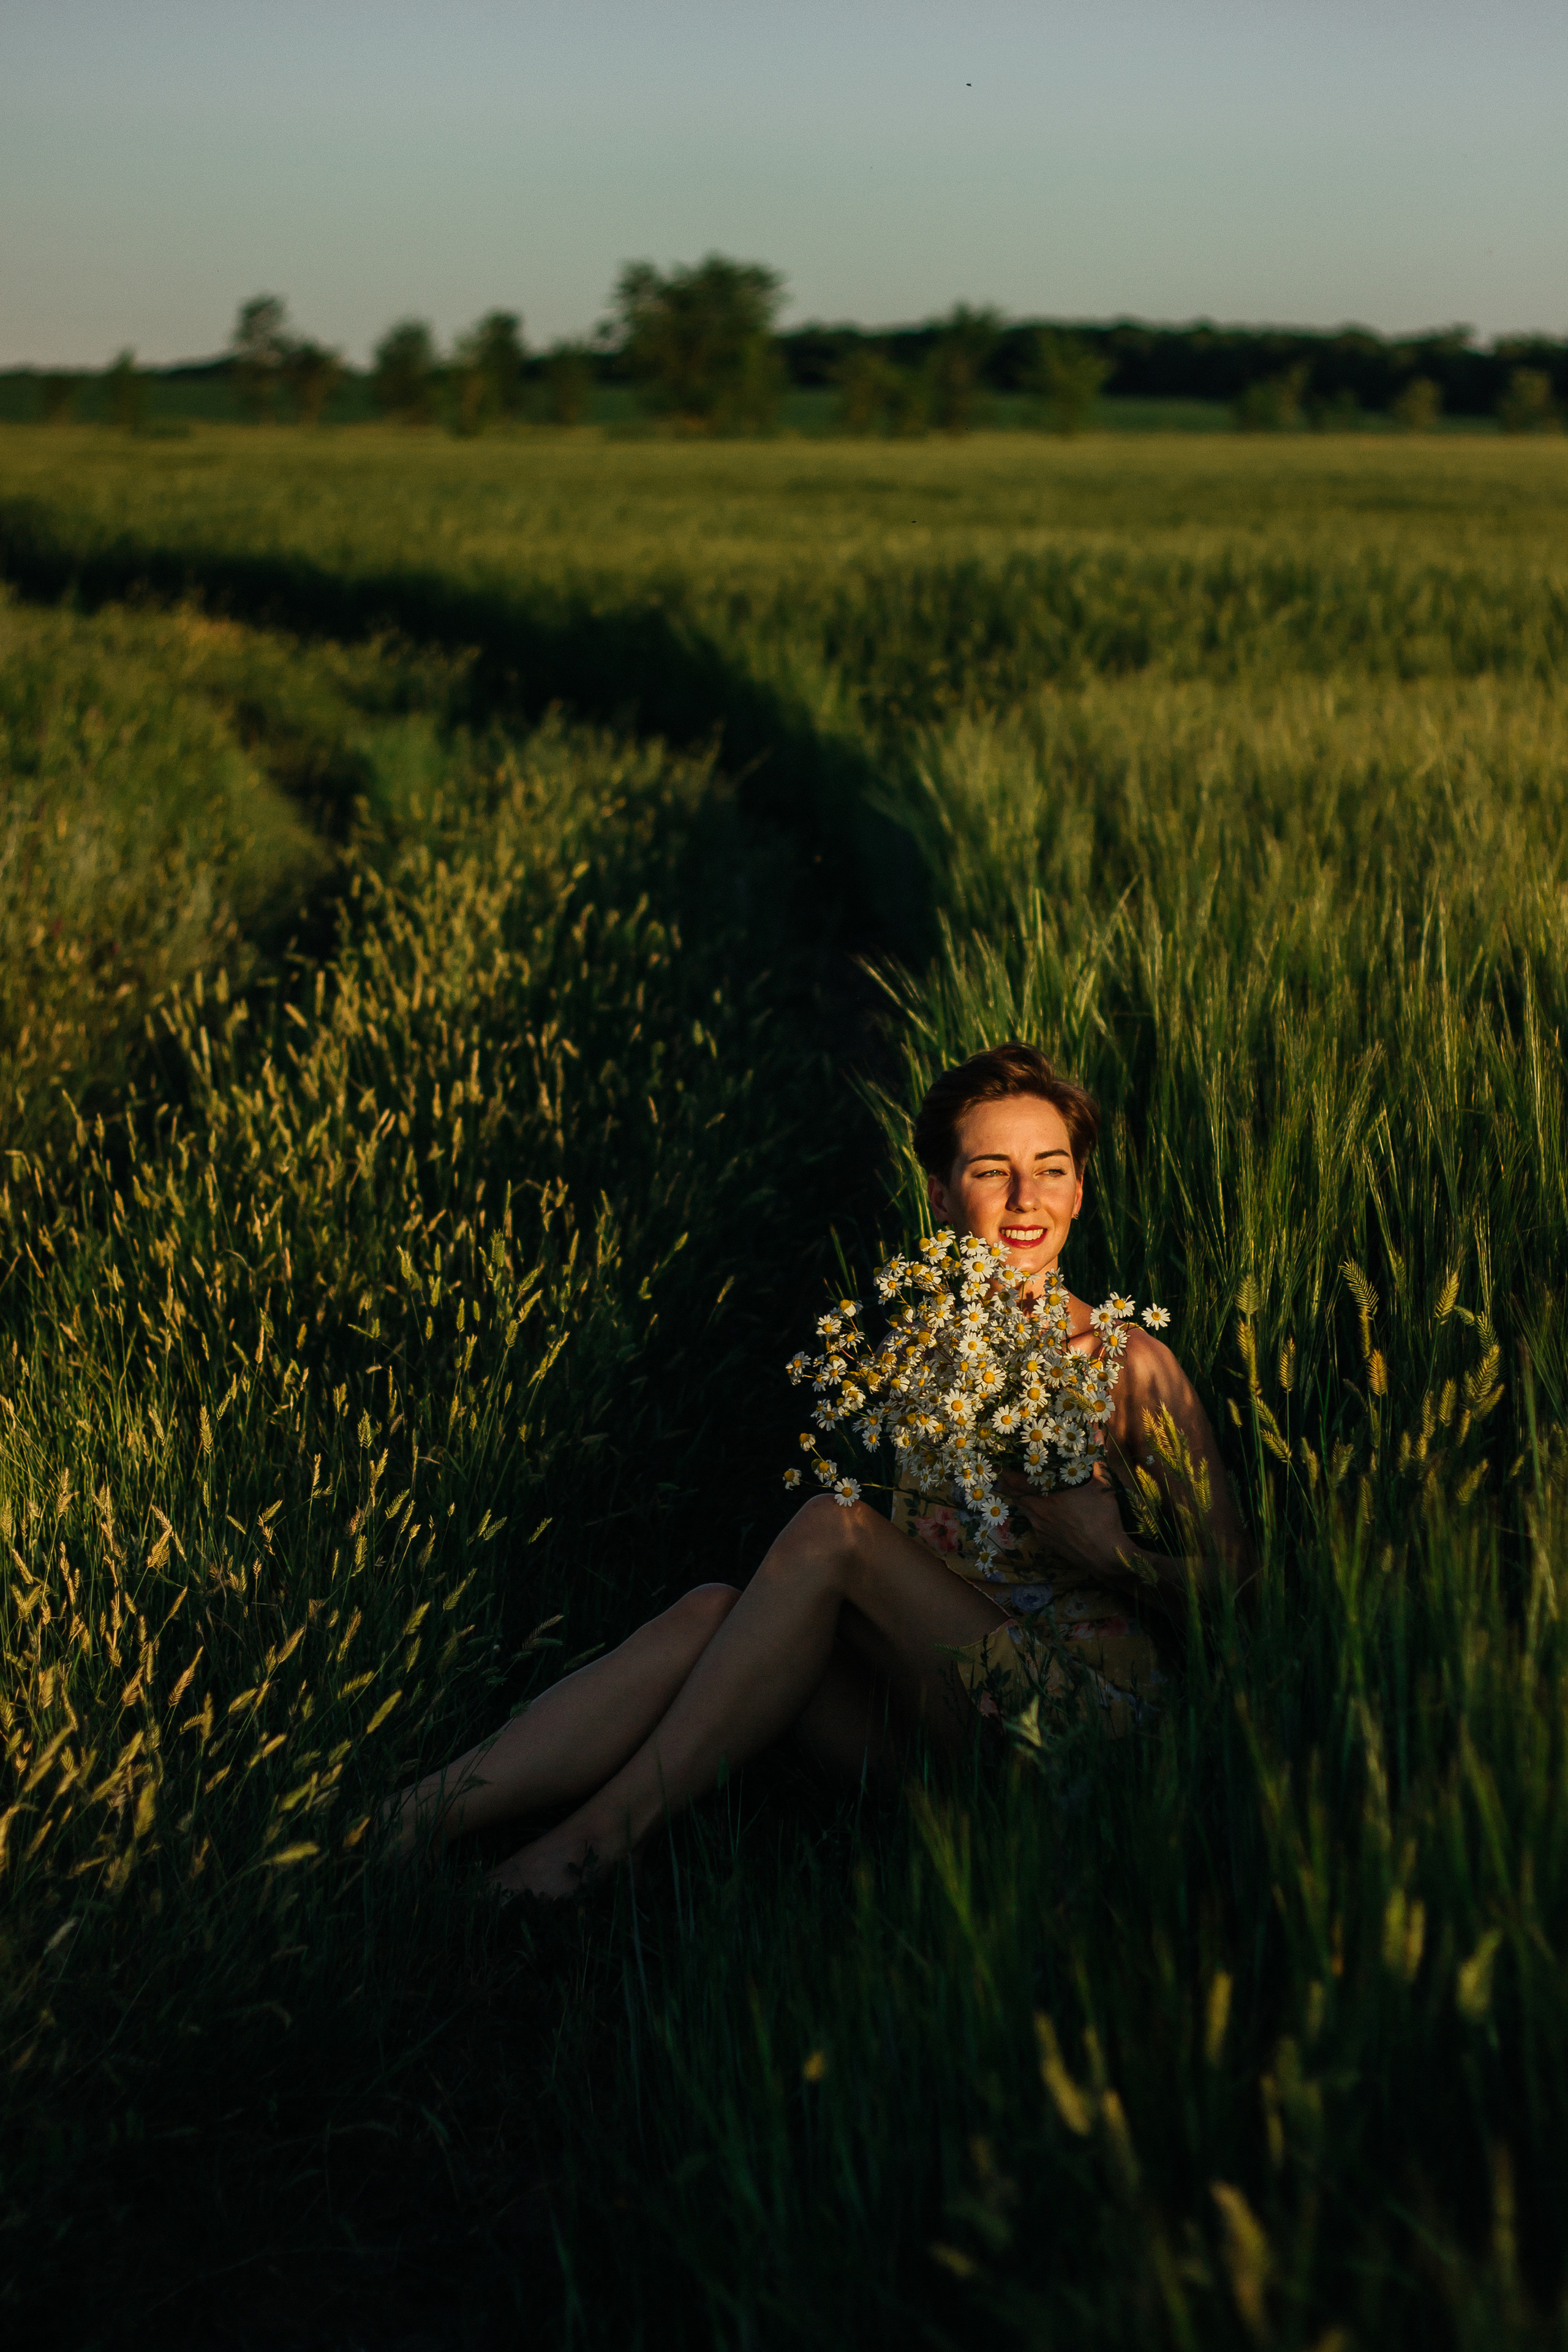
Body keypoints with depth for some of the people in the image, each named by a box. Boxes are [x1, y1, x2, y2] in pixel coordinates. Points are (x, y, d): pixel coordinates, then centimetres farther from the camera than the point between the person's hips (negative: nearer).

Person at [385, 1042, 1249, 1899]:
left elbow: (1228, 1579, 4)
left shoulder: (1130, 1366, 2)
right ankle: (387, 1836, -34)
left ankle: (597, 1836, -28)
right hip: (920, 1715, 4)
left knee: (832, 1528, -26)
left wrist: (1107, 1553, -13)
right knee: (710, 1611, -24)